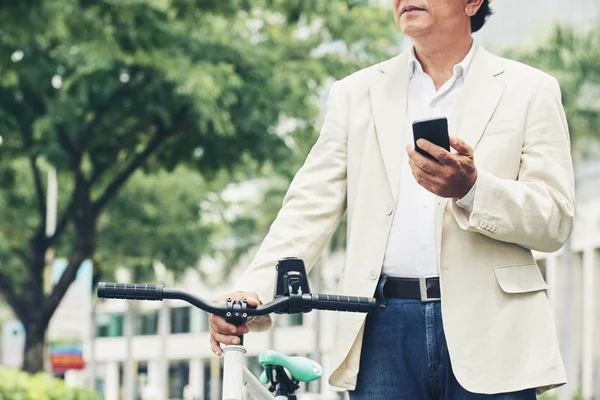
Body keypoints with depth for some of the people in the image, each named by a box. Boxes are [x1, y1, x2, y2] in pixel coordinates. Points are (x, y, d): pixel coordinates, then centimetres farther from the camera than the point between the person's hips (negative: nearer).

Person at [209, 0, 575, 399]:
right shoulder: (356, 93, 15)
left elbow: (556, 221, 0)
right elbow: (310, 209, 8)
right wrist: (252, 293, -7)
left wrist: (471, 188, -18)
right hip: (385, 330, 2)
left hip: (489, 326, -1)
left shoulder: (531, 91, 8)